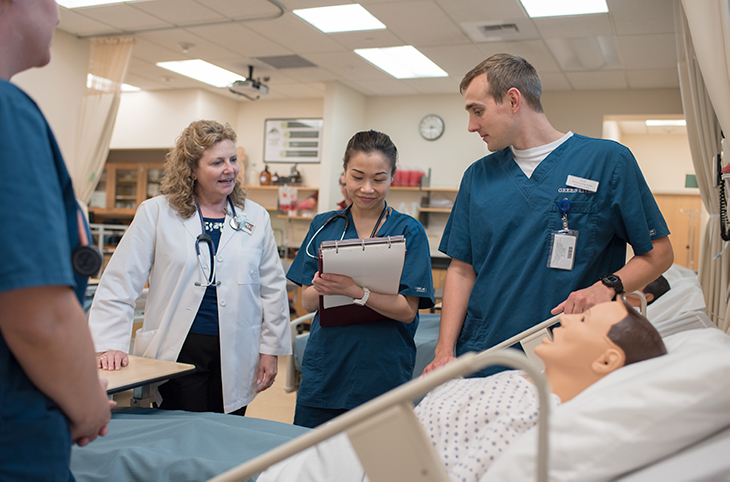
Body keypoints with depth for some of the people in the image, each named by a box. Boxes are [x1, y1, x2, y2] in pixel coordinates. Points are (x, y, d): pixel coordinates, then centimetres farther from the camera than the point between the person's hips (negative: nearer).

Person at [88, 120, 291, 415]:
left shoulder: (256, 218, 6)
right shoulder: (156, 213, -1)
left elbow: (273, 289, 10)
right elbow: (120, 283, 0)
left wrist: (271, 350, 8)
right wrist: (111, 345, -7)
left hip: (235, 357, 2)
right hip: (177, 353, -2)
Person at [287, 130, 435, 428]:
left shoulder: (408, 231, -4)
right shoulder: (323, 226, 5)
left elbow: (407, 310, -11)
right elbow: (307, 302, 4)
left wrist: (354, 290, -26)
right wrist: (321, 288, -18)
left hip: (383, 375, -2)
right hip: (324, 370, 3)